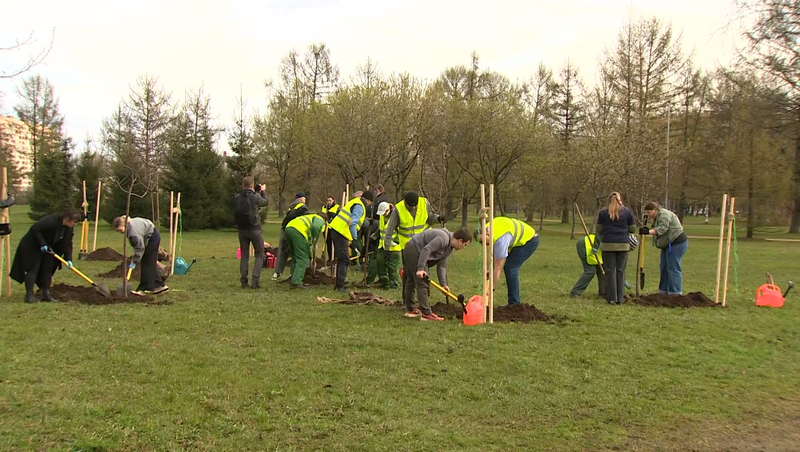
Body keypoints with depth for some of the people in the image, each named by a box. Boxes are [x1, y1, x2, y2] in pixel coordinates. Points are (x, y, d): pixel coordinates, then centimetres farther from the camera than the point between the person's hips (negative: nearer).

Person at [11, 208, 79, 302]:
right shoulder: (51, 220, -29)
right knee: (33, 268, -11)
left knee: (48, 269, 2)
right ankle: (29, 295, -11)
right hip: (31, 246, -8)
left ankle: (46, 294, 4)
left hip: (48, 249, 8)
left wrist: (68, 259, -16)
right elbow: (34, 229, -30)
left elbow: (67, 244, -3)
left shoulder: (70, 228, -4)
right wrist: (42, 244, -29)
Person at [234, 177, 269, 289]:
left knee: (244, 256, 13)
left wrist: (255, 192, 17)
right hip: (254, 229, -4)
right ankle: (255, 281, -3)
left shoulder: (237, 198, -2)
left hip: (242, 230, 4)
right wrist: (262, 191, 22)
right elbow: (266, 202, 5)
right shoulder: (254, 197, -13)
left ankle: (244, 282, 11)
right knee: (259, 255, 7)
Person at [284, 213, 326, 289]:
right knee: (302, 259, -4)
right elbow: (315, 227, -13)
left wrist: (309, 256, 49)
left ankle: (295, 280, 22)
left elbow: (307, 242, 44)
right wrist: (315, 239, 3)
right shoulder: (320, 220, 15)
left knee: (295, 258, 20)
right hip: (298, 231, -9)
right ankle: (296, 282, -9)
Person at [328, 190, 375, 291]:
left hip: (335, 230, 10)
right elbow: (352, 222, -22)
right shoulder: (359, 207, -12)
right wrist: (354, 239, -24)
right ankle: (340, 286, -7)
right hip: (341, 233, -10)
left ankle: (338, 284, 20)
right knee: (344, 260, -7)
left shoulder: (355, 201, 18)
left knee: (341, 259, 15)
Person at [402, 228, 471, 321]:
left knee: (411, 280, 21)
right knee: (423, 282, -11)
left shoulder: (449, 248, 11)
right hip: (414, 251, -11)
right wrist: (420, 268, -29)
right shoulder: (444, 238, -22)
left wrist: (443, 283, 4)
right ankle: (426, 314, -10)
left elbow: (441, 265, 11)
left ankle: (410, 310, 34)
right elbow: (426, 249, -28)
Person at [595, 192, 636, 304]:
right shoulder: (627, 212, 5)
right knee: (621, 271, 7)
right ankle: (620, 298, 8)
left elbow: (598, 230, 8)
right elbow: (633, 228, 9)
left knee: (610, 271, 3)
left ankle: (612, 298, 3)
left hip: (608, 244, -1)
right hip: (623, 244, 1)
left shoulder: (603, 212, 3)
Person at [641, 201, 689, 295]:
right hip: (667, 245, 11)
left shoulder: (664, 214, -15)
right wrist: (646, 230, 2)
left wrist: (648, 232, -33)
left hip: (677, 243, -11)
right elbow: (657, 230, 17)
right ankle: (663, 292, 16)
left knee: (673, 268, -10)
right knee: (664, 268, 11)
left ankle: (676, 294, -8)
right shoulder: (657, 217, 16)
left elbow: (662, 228, -27)